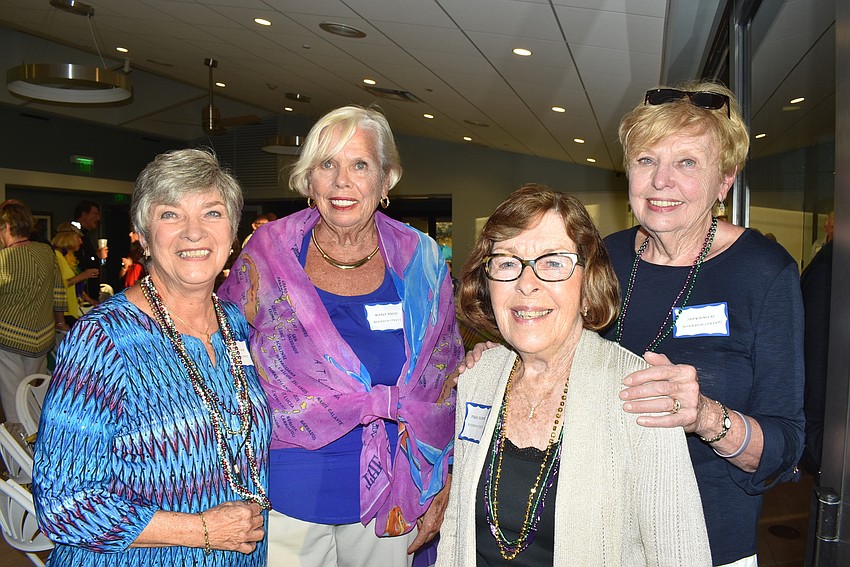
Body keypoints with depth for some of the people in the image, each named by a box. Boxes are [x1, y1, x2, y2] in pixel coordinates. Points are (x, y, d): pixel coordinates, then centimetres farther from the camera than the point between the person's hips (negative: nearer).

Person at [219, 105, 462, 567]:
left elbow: (444, 382, 2)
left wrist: (440, 494, 3)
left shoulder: (420, 261, -4)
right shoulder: (268, 255, -8)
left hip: (390, 501, 2)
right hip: (286, 500, -1)